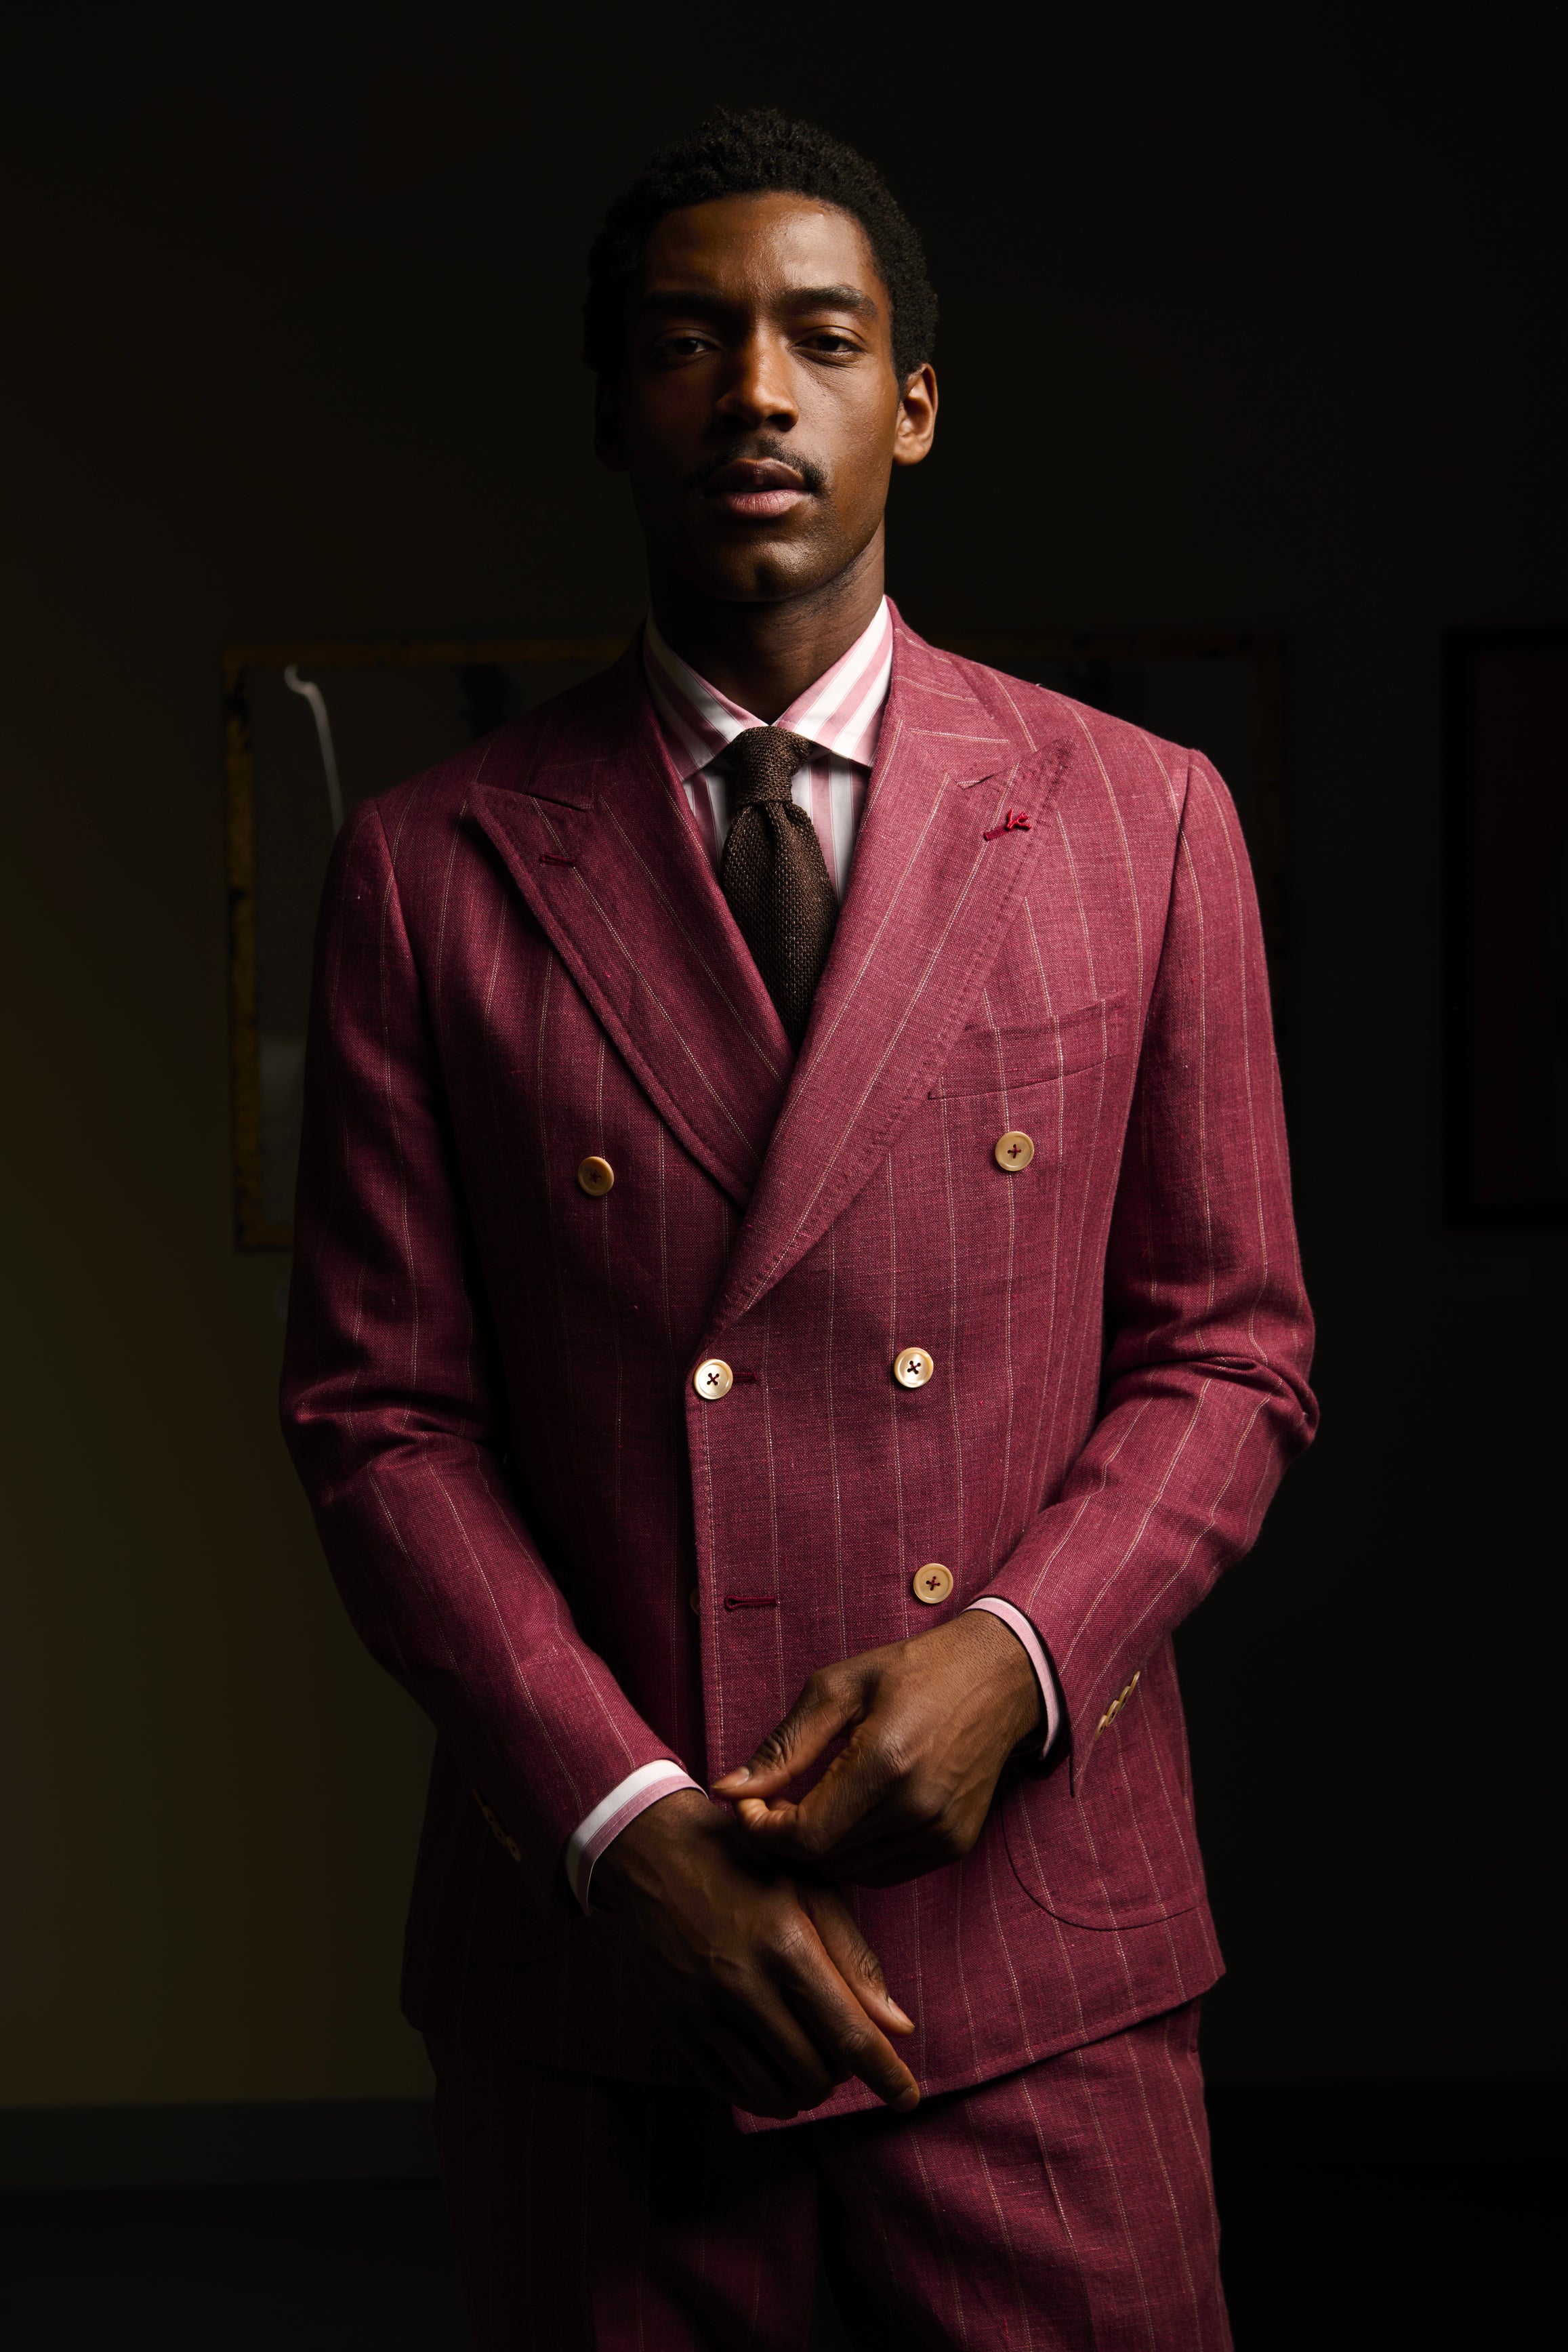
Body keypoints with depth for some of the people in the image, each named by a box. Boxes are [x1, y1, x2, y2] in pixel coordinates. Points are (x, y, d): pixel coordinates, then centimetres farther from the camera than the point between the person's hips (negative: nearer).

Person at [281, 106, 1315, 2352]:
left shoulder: (1141, 821, 3)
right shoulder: (431, 867, 1)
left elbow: (1231, 1351, 5)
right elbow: (380, 1414, 0)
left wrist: (1011, 1654, -12)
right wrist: (622, 1818, -11)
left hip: (1035, 1928, 1)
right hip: (592, 1946, 0)